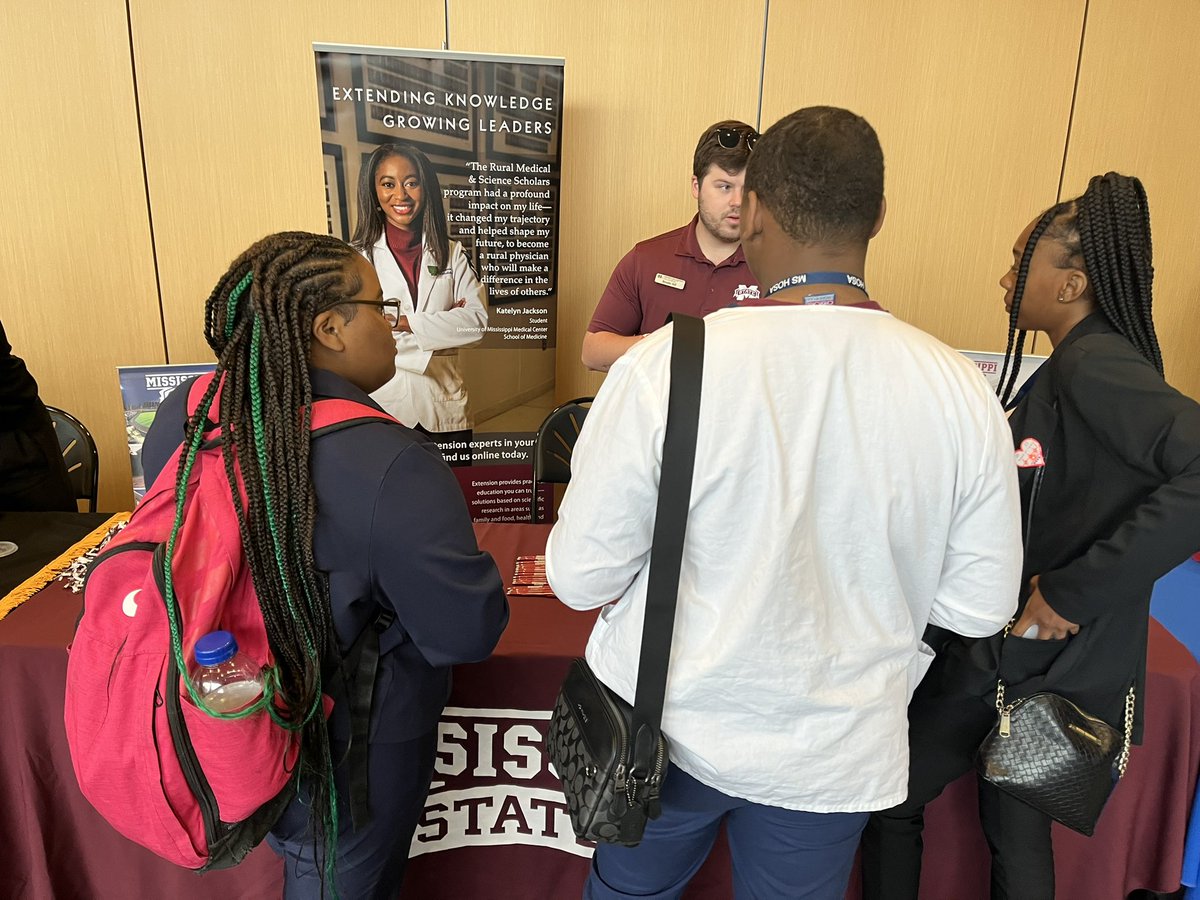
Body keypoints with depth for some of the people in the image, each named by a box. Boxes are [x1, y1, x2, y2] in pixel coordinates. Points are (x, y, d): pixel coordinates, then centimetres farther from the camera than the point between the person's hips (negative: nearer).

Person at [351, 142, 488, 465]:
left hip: (444, 410, 3)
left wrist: (405, 323, -11)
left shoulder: (451, 253, 8)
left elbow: (477, 321, -4)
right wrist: (444, 324, -8)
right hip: (381, 410, -2)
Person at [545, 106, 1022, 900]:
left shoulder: (664, 366, -25)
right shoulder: (961, 390, -16)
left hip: (667, 728, -1)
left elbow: (581, 578, -16)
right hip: (837, 753, 2)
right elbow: (980, 607, -6)